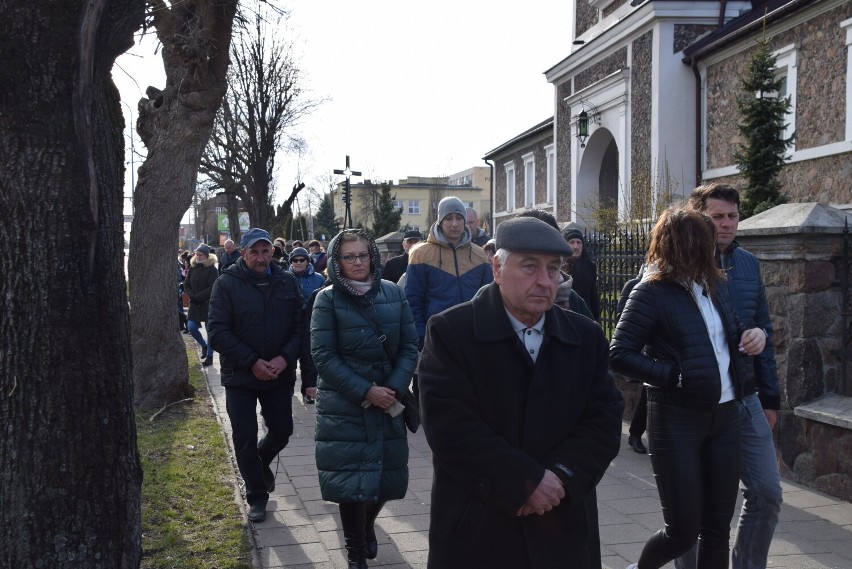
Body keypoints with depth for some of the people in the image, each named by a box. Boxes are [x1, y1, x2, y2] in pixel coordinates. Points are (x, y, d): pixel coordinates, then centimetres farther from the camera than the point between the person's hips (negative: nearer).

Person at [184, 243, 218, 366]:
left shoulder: (212, 270, -9)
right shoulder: (192, 268, 7)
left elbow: (212, 288, -16)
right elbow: (186, 285, 6)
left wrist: (197, 297, -19)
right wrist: (192, 296, -11)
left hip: (208, 304, -5)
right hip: (195, 304, 5)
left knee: (210, 331, 1)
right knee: (191, 327, 0)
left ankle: (209, 356, 11)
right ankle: (204, 346, 26)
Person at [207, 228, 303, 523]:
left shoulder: (287, 282, 0)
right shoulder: (227, 283, -9)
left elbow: (299, 325, 0)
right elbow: (218, 332, -13)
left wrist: (285, 357, -16)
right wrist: (253, 362, -19)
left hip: (280, 374, 2)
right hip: (240, 376, -2)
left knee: (282, 430, 9)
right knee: (245, 438, 4)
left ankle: (261, 462, 41)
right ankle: (257, 495, 22)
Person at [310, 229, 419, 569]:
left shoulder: (393, 294, 3)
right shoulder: (328, 299, -5)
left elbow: (410, 346, 3)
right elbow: (323, 356, -11)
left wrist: (394, 389, -11)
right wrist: (365, 392, -17)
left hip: (388, 402, 3)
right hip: (345, 406, -3)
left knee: (386, 476, 10)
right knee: (352, 478, -1)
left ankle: (367, 524, 41)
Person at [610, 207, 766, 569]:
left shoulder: (715, 285, 9)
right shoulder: (652, 291, -11)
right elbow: (619, 355, -15)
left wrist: (753, 335, 2)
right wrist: (676, 376, -20)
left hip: (725, 415, 7)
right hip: (676, 418, -6)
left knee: (718, 527, 10)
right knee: (683, 531, 0)